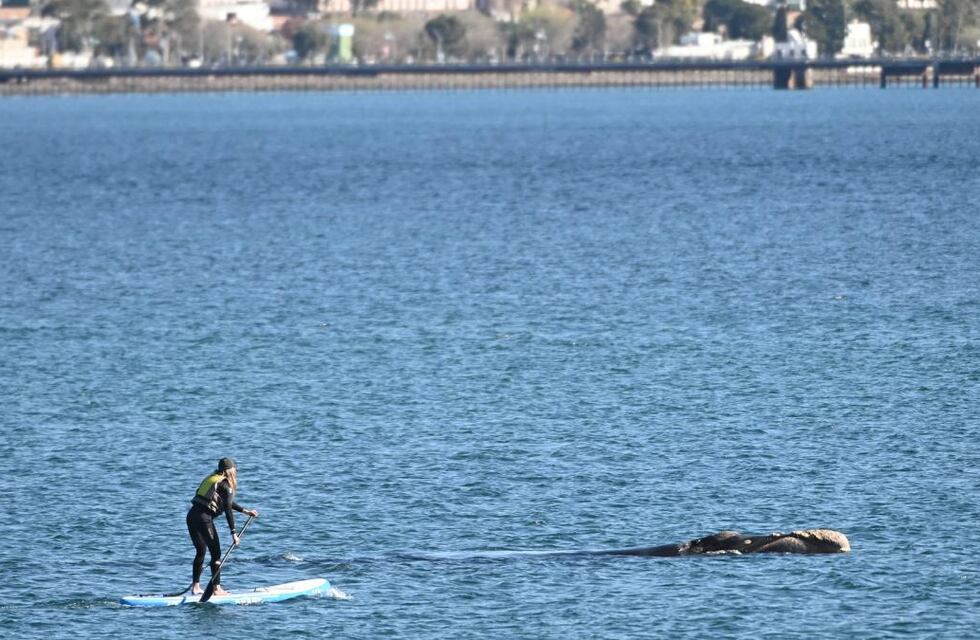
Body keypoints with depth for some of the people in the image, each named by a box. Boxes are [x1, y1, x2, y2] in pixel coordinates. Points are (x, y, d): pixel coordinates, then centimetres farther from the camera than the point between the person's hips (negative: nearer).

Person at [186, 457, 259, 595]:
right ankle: (217, 589, -1)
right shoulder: (226, 485, -4)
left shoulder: (212, 479, 22)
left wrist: (246, 511, 33)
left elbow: (228, 503, 31)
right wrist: (234, 534, -10)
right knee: (216, 553, 0)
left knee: (201, 551, 19)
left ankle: (196, 586, 18)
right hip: (204, 518, -8)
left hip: (191, 516, 8)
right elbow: (228, 510, -10)